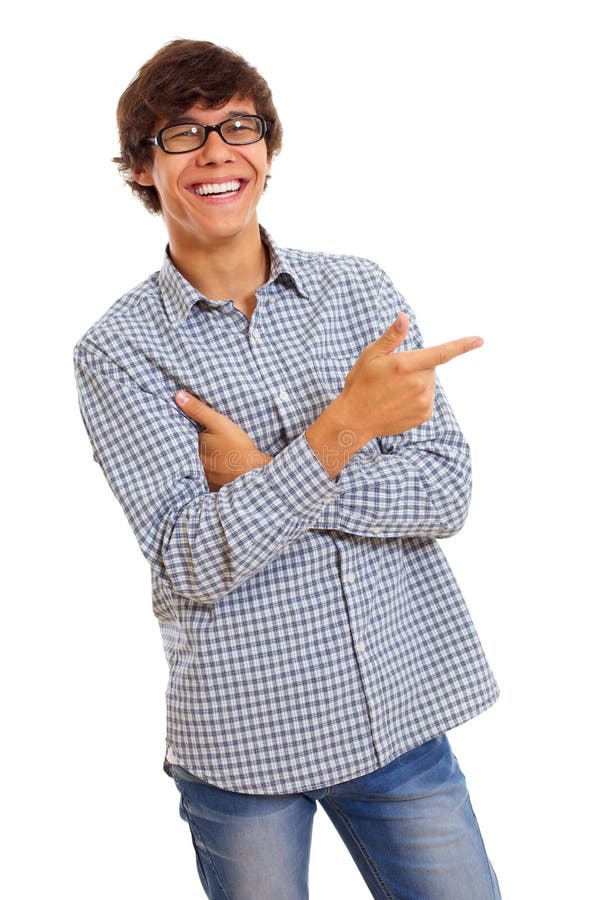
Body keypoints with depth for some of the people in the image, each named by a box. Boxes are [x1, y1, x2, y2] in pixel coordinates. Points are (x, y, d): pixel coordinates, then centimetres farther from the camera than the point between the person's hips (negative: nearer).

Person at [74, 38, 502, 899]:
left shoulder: (361, 289, 2)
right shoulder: (118, 349, -6)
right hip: (243, 736, -2)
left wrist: (264, 472, -16)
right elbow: (194, 563, -17)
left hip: (402, 711, 3)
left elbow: (444, 494, -5)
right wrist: (342, 427, -27)